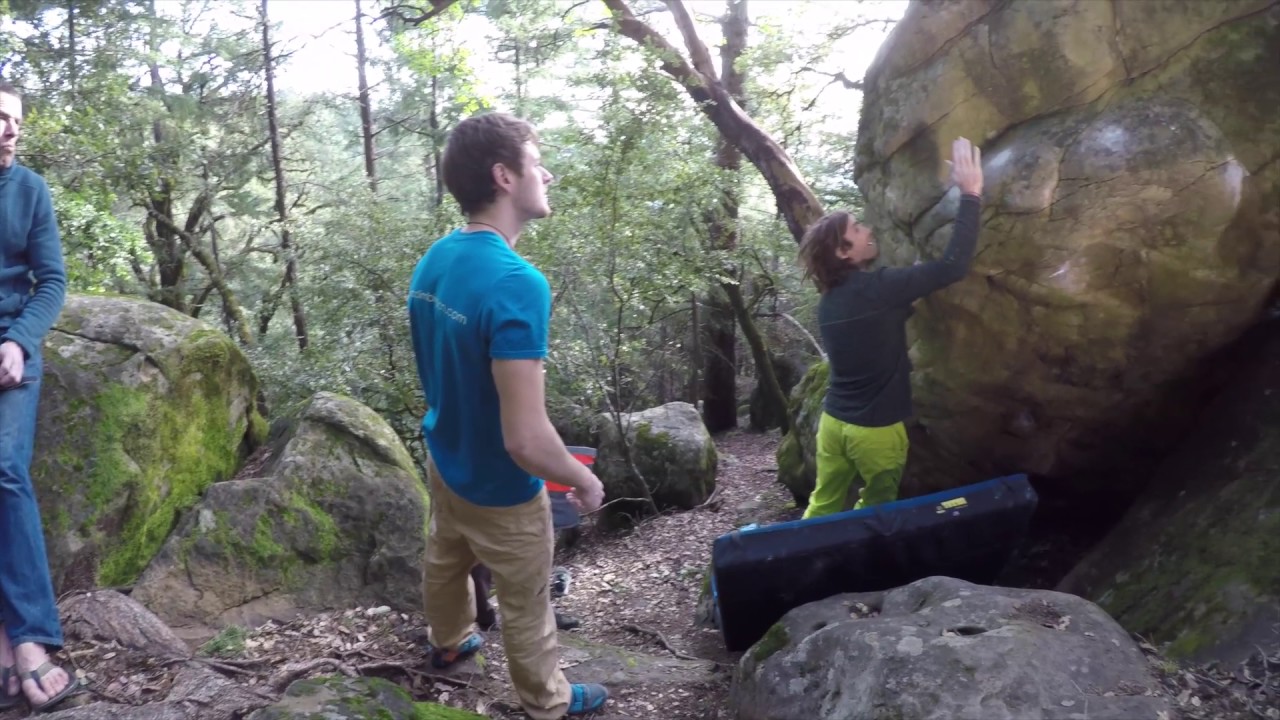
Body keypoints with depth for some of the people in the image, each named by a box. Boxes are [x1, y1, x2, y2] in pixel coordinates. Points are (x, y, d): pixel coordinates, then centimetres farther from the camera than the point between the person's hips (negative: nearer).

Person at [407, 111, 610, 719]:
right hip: (500, 486, -7)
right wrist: (584, 480, -17)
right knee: (526, 605, 16)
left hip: (445, 458, 8)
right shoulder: (517, 284, -35)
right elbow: (527, 441, -35)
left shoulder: (433, 259, -7)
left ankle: (448, 643, 58)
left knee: (444, 561, 31)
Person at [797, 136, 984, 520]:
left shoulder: (829, 302, 5)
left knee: (822, 509, 12)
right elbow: (952, 266, -20)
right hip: (875, 429, -6)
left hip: (834, 421, 6)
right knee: (874, 514, 14)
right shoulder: (877, 288, -18)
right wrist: (971, 195, -16)